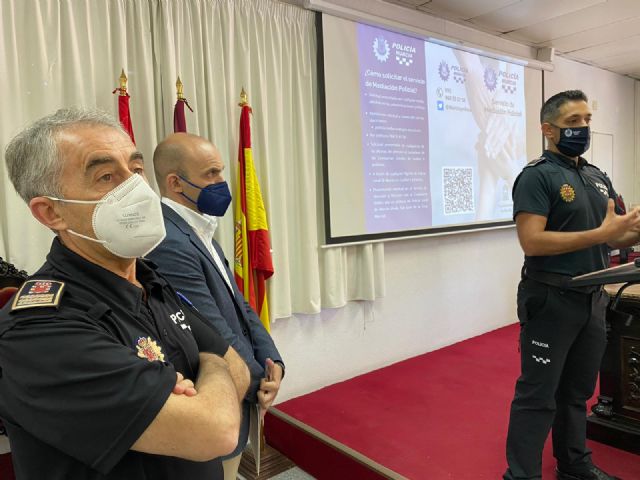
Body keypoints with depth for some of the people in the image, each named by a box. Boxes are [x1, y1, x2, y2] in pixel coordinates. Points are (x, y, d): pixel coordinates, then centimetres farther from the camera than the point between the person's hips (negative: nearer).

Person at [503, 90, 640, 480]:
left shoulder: (599, 177, 13)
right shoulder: (537, 176, -11)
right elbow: (532, 242, -22)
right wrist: (603, 233, -21)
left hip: (593, 299, 8)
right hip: (552, 300, -7)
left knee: (578, 391, 19)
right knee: (537, 396, 0)